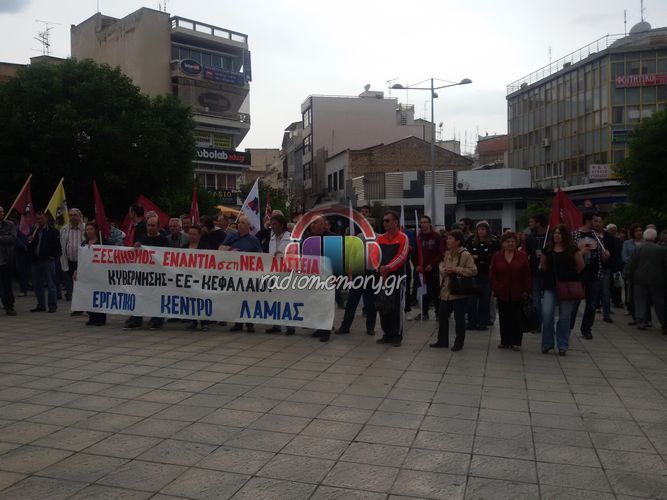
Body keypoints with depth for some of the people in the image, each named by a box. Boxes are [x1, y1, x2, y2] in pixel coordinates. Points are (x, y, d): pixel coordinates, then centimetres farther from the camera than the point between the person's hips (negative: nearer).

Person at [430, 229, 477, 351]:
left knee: (459, 318, 4)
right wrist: (445, 270, -7)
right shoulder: (447, 254, 10)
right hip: (445, 291, 7)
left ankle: (459, 343, 15)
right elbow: (441, 267, 16)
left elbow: (473, 271, -19)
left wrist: (456, 269, -21)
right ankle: (442, 340, 26)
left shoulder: (465, 255, -13)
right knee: (443, 316, 14)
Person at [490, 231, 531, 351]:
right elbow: (492, 274, 4)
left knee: (516, 318, 2)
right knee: (504, 318, 7)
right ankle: (505, 341, 17)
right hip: (502, 293, 1)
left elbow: (527, 275, 0)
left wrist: (526, 290, -5)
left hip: (517, 293, -1)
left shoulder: (522, 256, 0)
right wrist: (495, 288, -4)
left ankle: (516, 342, 10)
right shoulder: (497, 256, 4)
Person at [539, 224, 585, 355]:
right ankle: (547, 344, 9)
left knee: (564, 317, 4)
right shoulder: (548, 249, 5)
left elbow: (581, 266, 4)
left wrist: (569, 275, 6)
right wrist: (553, 274, 7)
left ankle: (562, 346, 16)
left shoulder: (572, 249, -2)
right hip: (550, 286, 2)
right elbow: (543, 267, 17)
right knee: (546, 314, -7)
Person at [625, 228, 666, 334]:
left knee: (640, 301, 7)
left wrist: (631, 277, 7)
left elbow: (631, 266, -3)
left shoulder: (639, 249, -2)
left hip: (640, 279, 0)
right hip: (657, 280, 1)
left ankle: (641, 321, 4)